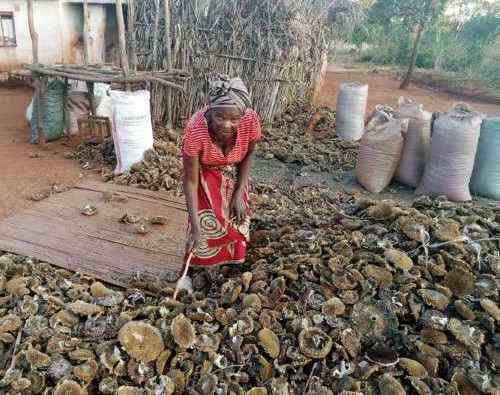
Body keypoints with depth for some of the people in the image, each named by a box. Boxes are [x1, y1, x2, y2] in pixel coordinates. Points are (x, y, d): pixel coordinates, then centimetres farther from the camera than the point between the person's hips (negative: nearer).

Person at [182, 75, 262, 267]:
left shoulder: (250, 120, -33)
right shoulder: (195, 130, -40)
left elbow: (248, 155, -11)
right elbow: (191, 181, -29)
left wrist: (239, 194, -11)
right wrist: (195, 226, -30)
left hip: (234, 175, 3)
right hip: (205, 174, -2)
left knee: (237, 217, 12)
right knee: (207, 223, -3)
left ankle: (233, 261, 41)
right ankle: (204, 270, 27)